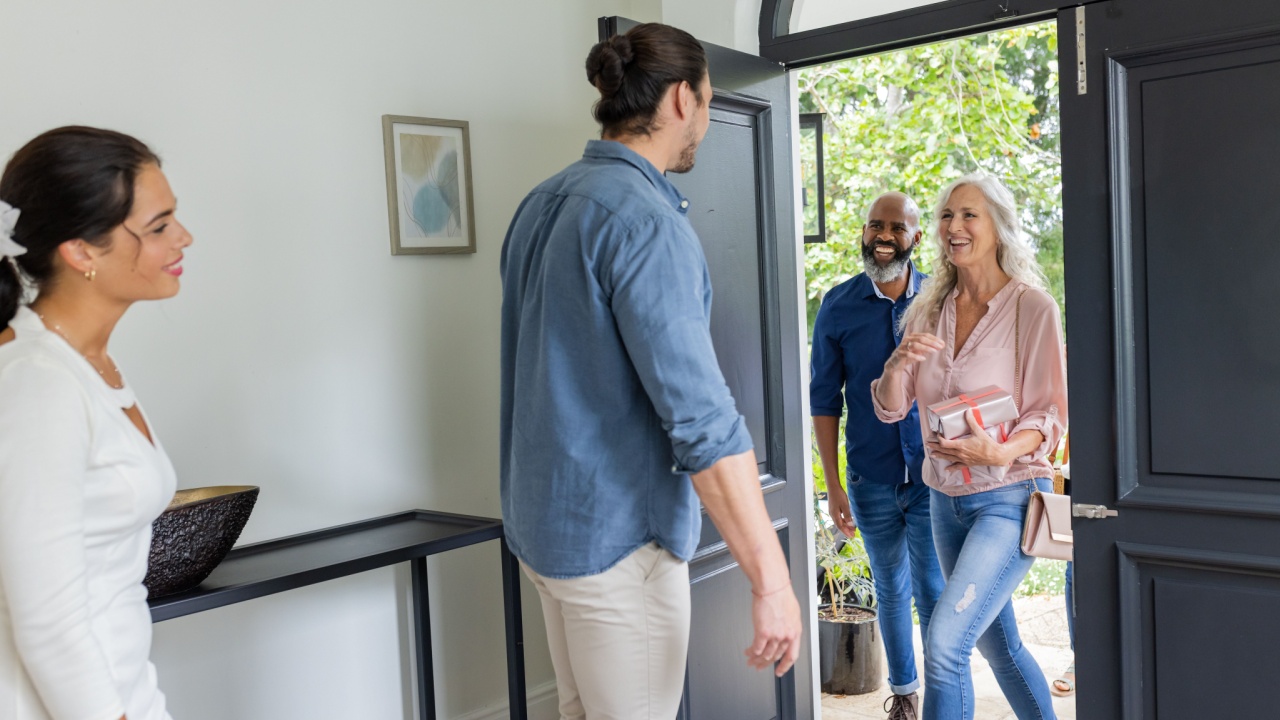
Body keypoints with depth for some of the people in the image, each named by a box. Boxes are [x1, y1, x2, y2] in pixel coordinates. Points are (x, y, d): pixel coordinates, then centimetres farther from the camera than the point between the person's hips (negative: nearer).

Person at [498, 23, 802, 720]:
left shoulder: (541, 203, 8)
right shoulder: (645, 219, -19)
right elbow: (701, 417, -25)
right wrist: (771, 580, -22)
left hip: (543, 518, 9)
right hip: (619, 533, -9)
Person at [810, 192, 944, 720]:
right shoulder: (838, 306, -4)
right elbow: (825, 399, -1)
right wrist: (833, 485, -3)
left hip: (933, 475, -1)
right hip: (872, 479, 1)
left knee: (934, 592, 1)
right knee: (891, 591, 16)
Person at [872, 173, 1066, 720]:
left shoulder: (1032, 306, -10)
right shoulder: (930, 310, 5)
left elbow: (1051, 414, -10)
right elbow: (890, 409, 3)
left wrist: (1001, 452, -29)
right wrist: (900, 362, -18)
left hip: (1009, 495, -6)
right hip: (946, 497, 6)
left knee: (945, 644, -16)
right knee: (998, 646, 19)